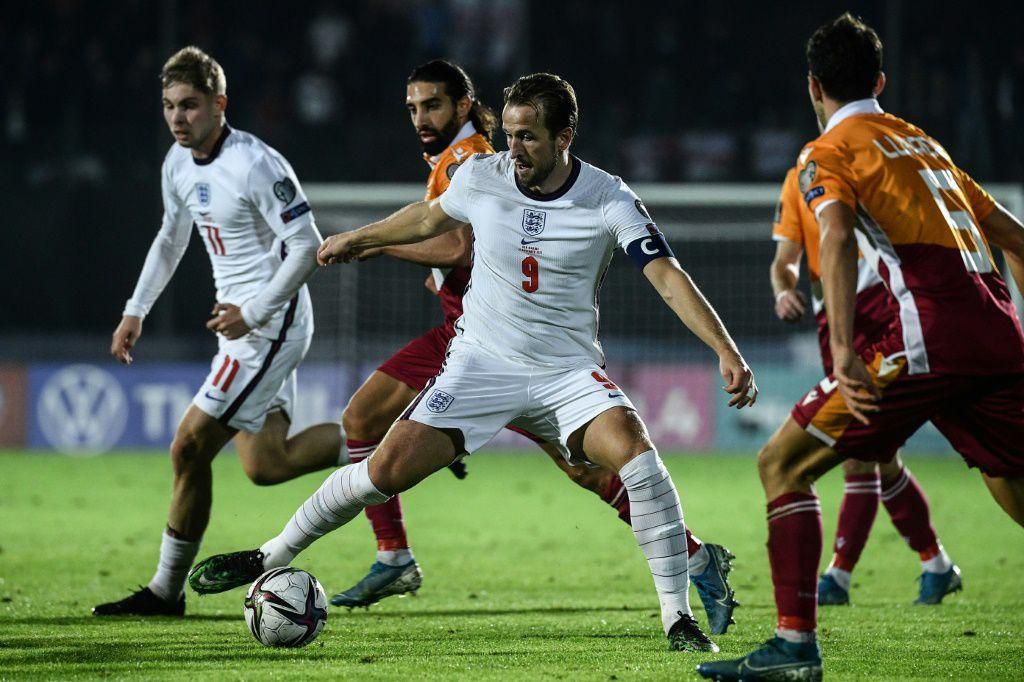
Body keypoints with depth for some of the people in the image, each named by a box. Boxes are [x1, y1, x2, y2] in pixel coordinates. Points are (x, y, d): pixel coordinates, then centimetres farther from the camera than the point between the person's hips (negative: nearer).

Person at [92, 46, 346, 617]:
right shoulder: (180, 164, 8)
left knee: (191, 446, -10)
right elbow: (172, 239, 25)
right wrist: (136, 311, 19)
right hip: (241, 324, 9)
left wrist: (253, 312, -23)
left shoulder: (256, 166, -19)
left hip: (271, 323, -9)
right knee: (266, 465, 5)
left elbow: (308, 247, -19)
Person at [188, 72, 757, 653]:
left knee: (637, 455, -26)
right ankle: (273, 557, 12)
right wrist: (355, 240, 31)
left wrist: (727, 351, -30)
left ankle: (679, 618, -16)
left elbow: (669, 277, -18)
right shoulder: (481, 177, -6)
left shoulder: (609, 201, -14)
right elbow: (430, 218, 16)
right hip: (481, 363, 1)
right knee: (387, 471, -10)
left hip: (569, 371, -1)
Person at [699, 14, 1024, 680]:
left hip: (928, 335, -7)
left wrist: (844, 352, -24)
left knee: (783, 464, 1)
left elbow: (838, 236, -14)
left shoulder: (828, 153, 7)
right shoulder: (926, 143, 28)